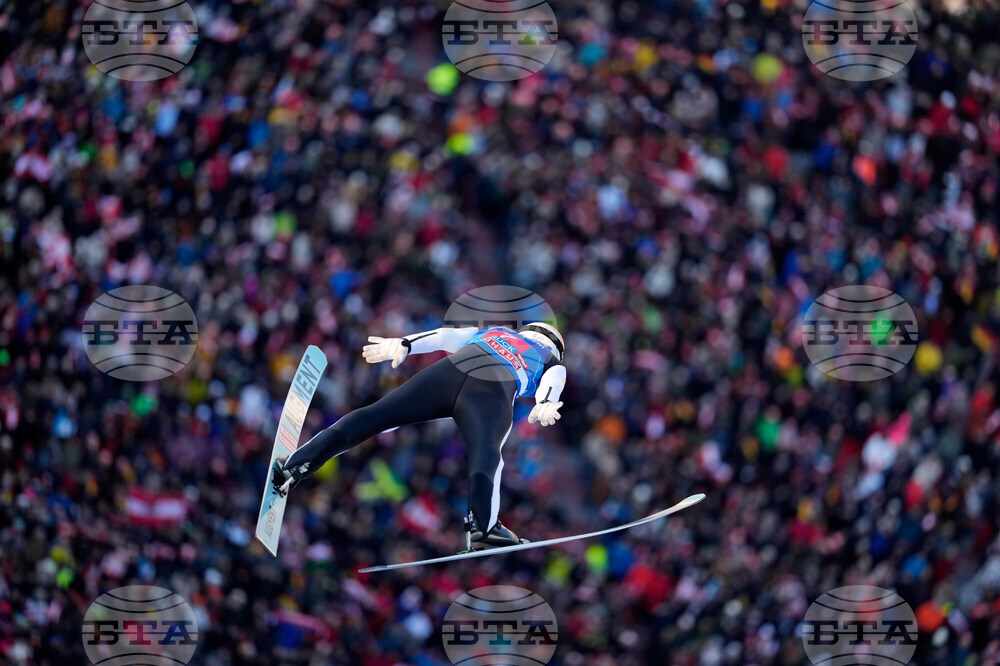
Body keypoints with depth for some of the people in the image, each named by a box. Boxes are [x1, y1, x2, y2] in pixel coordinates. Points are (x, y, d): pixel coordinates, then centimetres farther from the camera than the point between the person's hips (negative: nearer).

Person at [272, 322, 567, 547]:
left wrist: (404, 345, 13)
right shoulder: (555, 366, 34)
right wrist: (544, 404, -11)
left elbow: (445, 336, 26)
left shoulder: (489, 332, 42)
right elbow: (552, 383, 10)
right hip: (493, 392, -2)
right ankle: (482, 524, -47)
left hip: (450, 371, 2)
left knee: (373, 417, -1)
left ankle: (294, 464, -8)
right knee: (486, 452, -22)